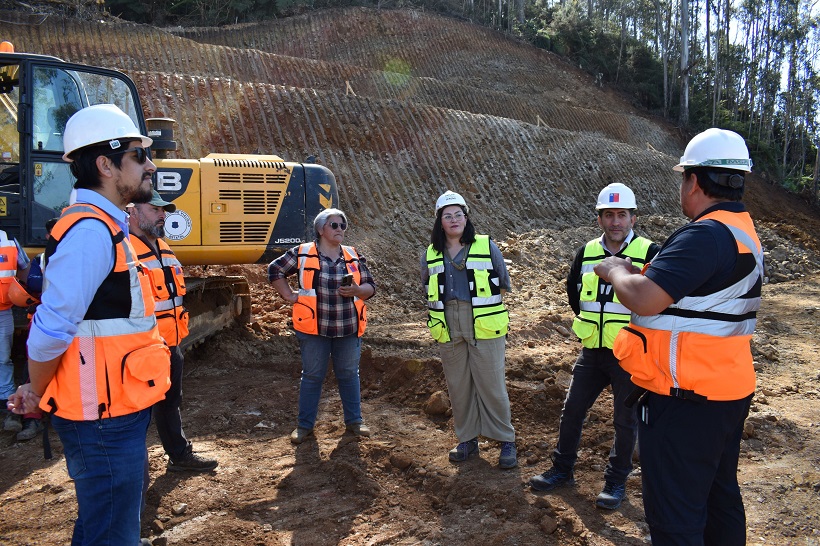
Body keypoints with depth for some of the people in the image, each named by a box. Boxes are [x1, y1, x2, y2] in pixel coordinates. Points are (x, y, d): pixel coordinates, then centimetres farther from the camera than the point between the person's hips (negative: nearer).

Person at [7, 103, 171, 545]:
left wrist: (41, 390, 12)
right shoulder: (91, 230, -20)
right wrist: (38, 394, -6)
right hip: (104, 420, -10)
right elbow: (50, 330, -24)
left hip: (113, 413, 10)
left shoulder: (103, 226, 12)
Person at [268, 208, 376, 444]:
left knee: (349, 374, 13)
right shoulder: (303, 253, -2)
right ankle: (305, 424, 21)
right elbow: (275, 270, 7)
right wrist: (290, 296, 0)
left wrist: (357, 290, -14)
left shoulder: (354, 256, 7)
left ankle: (354, 421, 28)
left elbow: (371, 286, 8)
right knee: (312, 375, 7)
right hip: (314, 328, -3)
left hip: (348, 329, 3)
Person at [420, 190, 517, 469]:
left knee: (492, 385, -1)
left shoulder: (486, 247, 1)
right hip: (448, 330, 3)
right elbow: (429, 291, 23)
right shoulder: (430, 255, 9)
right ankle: (467, 439, 24)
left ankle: (506, 441, 13)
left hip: (484, 327, -3)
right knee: (458, 386, 10)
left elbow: (503, 285, 10)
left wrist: (483, 307, 7)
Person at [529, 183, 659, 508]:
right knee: (572, 410, 11)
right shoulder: (587, 252, 3)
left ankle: (616, 481, 27)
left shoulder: (649, 253, -11)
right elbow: (572, 289, 21)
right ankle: (562, 469, 28)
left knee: (625, 420, 9)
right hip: (592, 352, 5)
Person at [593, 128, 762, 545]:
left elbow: (645, 300, -30)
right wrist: (636, 274, 11)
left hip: (686, 401, -10)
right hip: (728, 390, 10)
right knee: (720, 498, 24)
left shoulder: (705, 234, -22)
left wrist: (616, 272, -10)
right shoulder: (742, 231, 11)